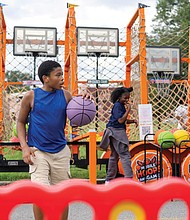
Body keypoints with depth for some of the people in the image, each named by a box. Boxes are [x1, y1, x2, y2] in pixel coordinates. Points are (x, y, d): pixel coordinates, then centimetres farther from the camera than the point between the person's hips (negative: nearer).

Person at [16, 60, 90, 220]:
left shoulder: (66, 95, 3)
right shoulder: (31, 96, -4)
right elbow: (21, 122, 4)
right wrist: (24, 147, -7)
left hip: (61, 151, 3)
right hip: (38, 151, -3)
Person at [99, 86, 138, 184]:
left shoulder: (121, 106, 15)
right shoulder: (117, 106, -13)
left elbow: (124, 120, 20)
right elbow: (121, 120, -20)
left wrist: (132, 121, 2)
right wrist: (128, 110, -15)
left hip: (117, 132, 10)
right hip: (116, 131, -10)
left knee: (114, 155, 14)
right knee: (125, 155, -11)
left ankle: (109, 179, 20)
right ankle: (129, 177, -13)